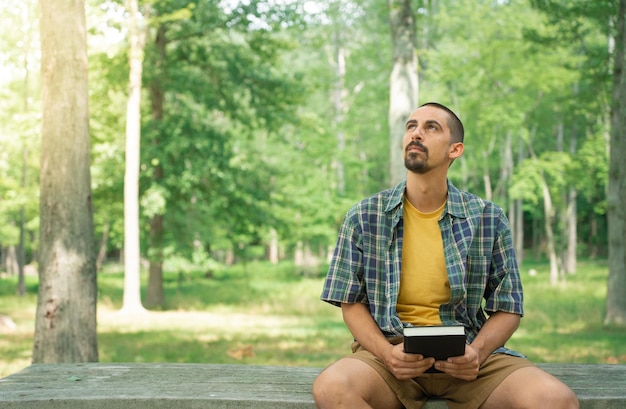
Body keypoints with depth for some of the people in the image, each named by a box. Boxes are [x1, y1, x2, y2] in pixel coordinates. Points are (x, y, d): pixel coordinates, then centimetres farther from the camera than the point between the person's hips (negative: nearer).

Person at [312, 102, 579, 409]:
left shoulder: (488, 220, 5)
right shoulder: (364, 218, 5)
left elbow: (507, 308, 9)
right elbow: (352, 303, 6)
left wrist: (477, 352, -12)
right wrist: (388, 353, -14)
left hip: (464, 354, 1)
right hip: (392, 350, 0)